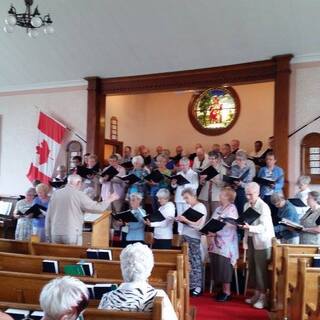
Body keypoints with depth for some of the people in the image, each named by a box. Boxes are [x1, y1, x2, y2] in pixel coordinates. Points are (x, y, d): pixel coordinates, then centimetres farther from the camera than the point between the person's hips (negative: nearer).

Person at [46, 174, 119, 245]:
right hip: (72, 235, -4)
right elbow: (98, 208, -6)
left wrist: (48, 236, 17)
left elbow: (48, 216, 9)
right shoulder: (79, 195, -7)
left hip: (56, 235, 5)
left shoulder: (56, 194, 6)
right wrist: (109, 200, 12)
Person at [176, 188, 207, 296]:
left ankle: (198, 286, 5)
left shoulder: (200, 207, -6)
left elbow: (199, 225, -14)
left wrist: (185, 220, -20)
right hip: (186, 237, 7)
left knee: (195, 262, -2)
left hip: (194, 238, -7)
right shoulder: (190, 207, 15)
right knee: (188, 262, 6)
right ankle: (190, 284, 13)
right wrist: (181, 219, -2)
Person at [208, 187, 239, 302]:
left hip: (226, 244, -8)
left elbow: (229, 226, -18)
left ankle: (227, 292, 6)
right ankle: (223, 289, 19)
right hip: (215, 243, 8)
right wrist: (209, 232, -2)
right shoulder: (218, 209, 17)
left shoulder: (232, 209, -8)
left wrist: (215, 232, -21)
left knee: (224, 267, -4)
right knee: (217, 266, 8)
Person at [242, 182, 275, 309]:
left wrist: (249, 228, -38)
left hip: (262, 241, -7)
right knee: (252, 267, 10)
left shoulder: (264, 207, -15)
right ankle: (256, 294, 22)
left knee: (261, 269, -3)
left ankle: (263, 297, 7)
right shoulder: (247, 205, 7)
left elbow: (264, 227, -22)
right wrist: (245, 240, 8)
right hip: (251, 240, 7)